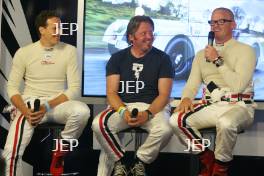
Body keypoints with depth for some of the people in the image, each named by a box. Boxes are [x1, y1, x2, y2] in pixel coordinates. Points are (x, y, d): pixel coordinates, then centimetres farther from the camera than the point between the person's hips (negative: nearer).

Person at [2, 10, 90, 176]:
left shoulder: (69, 51, 0)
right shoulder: (24, 52, 2)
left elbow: (74, 88, -4)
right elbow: (12, 87, 3)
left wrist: (48, 106, -17)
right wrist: (25, 111, -16)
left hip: (58, 103, 1)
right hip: (30, 104, 0)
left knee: (82, 111, -34)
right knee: (11, 151, -23)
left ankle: (60, 152, -7)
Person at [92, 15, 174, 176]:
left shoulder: (162, 59, 3)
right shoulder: (117, 58, 7)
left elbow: (164, 94, -3)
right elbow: (111, 92, 1)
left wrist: (147, 114, -21)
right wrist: (123, 111, -20)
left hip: (153, 107, -1)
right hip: (123, 106, 1)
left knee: (165, 130, -33)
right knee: (99, 124, -28)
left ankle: (140, 162, -5)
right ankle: (120, 162, -3)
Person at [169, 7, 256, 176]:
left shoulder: (245, 50, 0)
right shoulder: (202, 54, 16)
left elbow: (238, 86, -13)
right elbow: (192, 84, 10)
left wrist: (218, 60, -13)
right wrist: (186, 98, -13)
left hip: (238, 106, -4)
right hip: (210, 106, 5)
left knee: (226, 123, -39)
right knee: (176, 120, -20)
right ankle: (207, 158, 1)